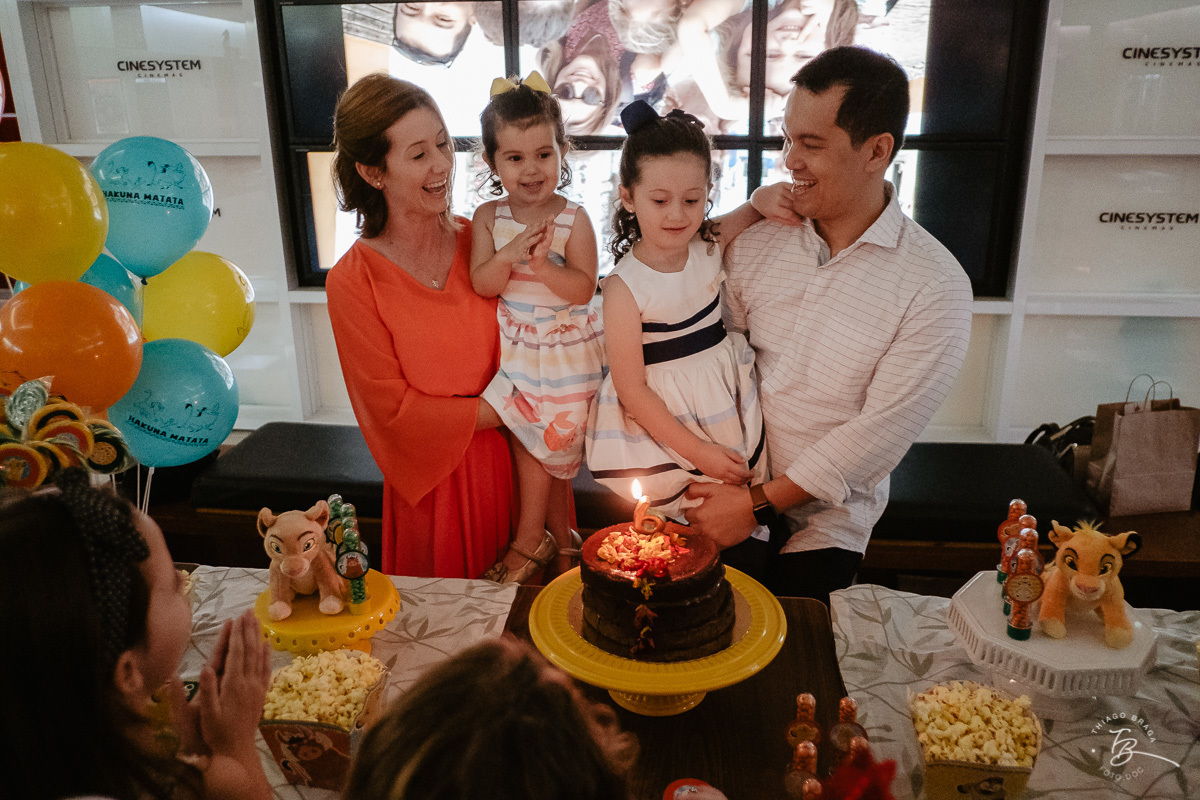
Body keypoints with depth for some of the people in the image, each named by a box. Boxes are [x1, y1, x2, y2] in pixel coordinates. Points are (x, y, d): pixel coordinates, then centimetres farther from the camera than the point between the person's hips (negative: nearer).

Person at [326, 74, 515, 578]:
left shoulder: (479, 242, -5)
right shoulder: (352, 282, -15)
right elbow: (394, 407, -12)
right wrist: (499, 412, -13)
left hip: (509, 465, 3)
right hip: (437, 479, -3)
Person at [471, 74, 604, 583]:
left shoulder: (573, 220, -10)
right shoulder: (489, 218, -1)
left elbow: (583, 289, -14)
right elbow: (481, 285, -8)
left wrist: (544, 266, -29)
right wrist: (509, 255, -25)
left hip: (562, 348, -3)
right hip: (513, 346, 4)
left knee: (531, 438, 0)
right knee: (547, 449, 13)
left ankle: (529, 541, 20)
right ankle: (561, 540, 30)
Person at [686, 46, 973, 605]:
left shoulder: (935, 285, -12)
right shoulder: (755, 243, 3)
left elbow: (880, 432, -15)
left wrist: (758, 503, -15)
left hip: (823, 521, -2)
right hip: (723, 491, 3)